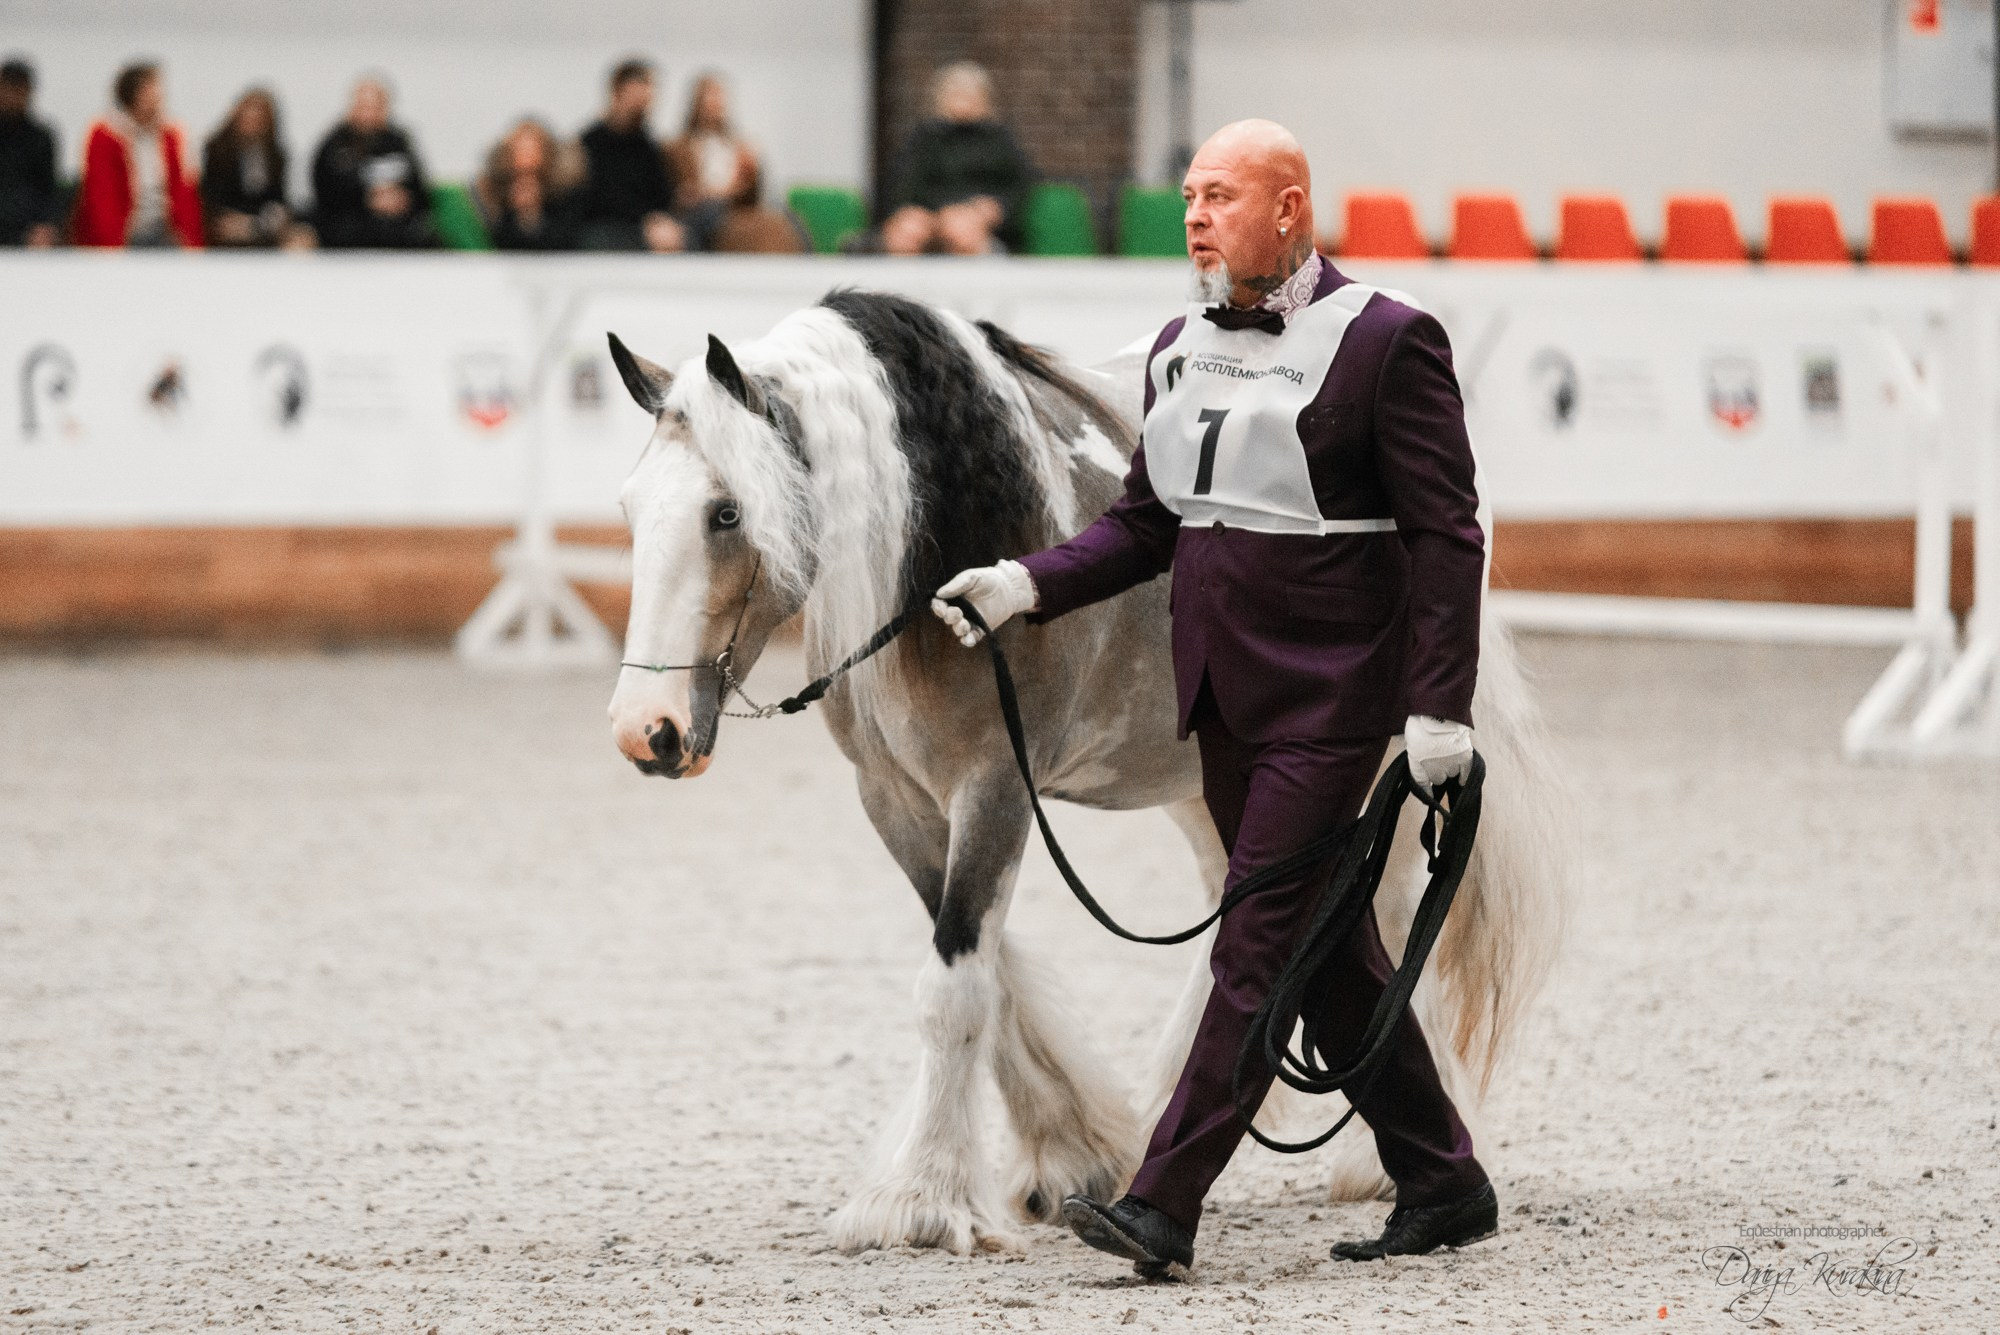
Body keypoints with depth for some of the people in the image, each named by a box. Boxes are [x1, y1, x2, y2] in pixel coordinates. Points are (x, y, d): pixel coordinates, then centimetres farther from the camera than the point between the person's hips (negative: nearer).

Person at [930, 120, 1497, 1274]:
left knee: (1258, 947, -9)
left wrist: (1439, 709, -18)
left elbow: (1447, 538, -12)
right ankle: (1443, 1185, 23)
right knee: (1327, 946, 13)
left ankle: (1164, 1203, -11)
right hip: (1227, 700, 8)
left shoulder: (1386, 344, -11)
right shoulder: (1183, 347, 11)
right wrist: (1025, 586, -1)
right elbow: (1146, 526, 14)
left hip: (1329, 700, -8)